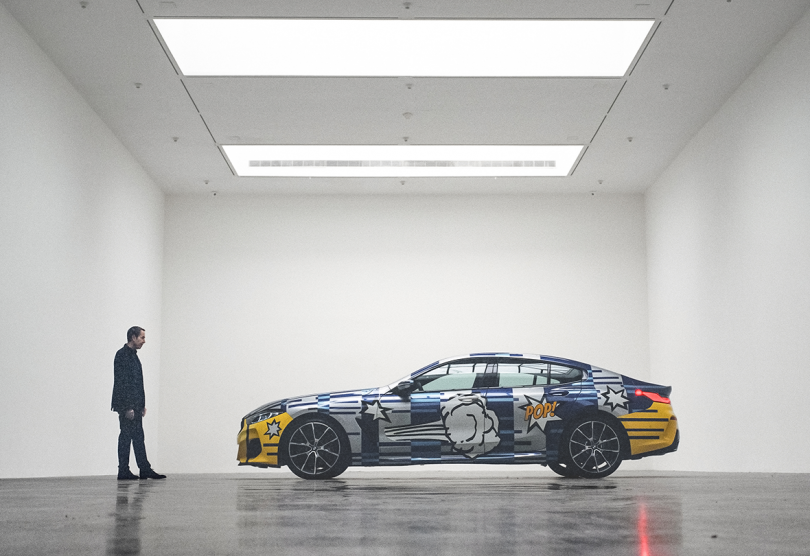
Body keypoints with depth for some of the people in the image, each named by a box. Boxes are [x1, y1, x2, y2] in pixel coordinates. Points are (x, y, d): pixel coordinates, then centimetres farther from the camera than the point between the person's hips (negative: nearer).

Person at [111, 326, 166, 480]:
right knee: (126, 437, -4)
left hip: (135, 405, 9)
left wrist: (142, 405, 17)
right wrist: (128, 407, -21)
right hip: (127, 405, -9)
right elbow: (122, 382, -18)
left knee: (138, 437, 9)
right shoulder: (122, 355, -13)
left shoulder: (133, 355, 17)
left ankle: (145, 470, 11)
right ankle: (123, 472, 1)